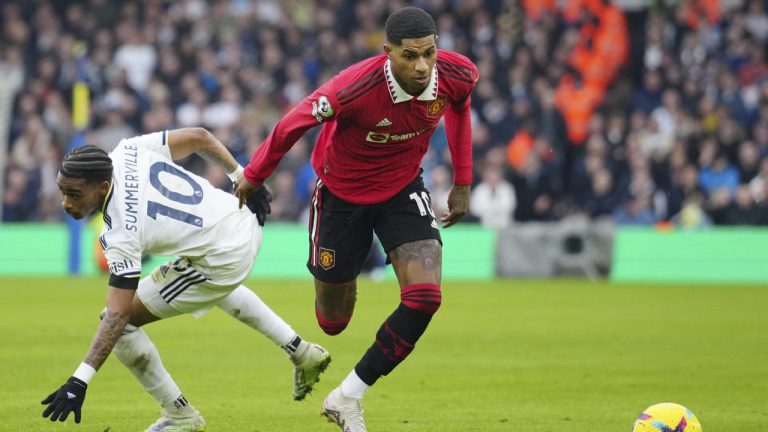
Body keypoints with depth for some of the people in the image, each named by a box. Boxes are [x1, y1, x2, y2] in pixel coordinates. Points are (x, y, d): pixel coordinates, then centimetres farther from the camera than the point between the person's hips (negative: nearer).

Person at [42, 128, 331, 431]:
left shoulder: (121, 234, -28)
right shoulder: (127, 153, -11)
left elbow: (118, 315, -29)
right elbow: (198, 137, -1)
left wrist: (79, 381, -31)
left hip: (223, 259, -9)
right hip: (245, 222, 9)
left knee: (122, 321, -5)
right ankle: (302, 353, 52)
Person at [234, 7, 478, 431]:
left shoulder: (457, 75, -22)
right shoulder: (355, 87, -37)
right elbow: (293, 123, -19)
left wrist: (462, 181, 7)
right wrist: (253, 176, -5)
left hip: (403, 187, 3)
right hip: (342, 192, -3)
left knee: (424, 297, -18)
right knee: (332, 322, 8)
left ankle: (347, 398, -3)